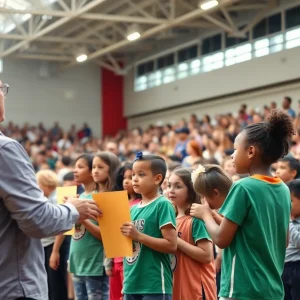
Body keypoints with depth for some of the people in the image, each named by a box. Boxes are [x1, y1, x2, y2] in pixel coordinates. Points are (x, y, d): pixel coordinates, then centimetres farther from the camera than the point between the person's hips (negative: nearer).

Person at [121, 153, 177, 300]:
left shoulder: (162, 205, -8)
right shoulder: (133, 209, 14)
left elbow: (171, 245, -15)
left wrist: (138, 235, -20)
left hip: (155, 286, -7)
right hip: (132, 285, 8)